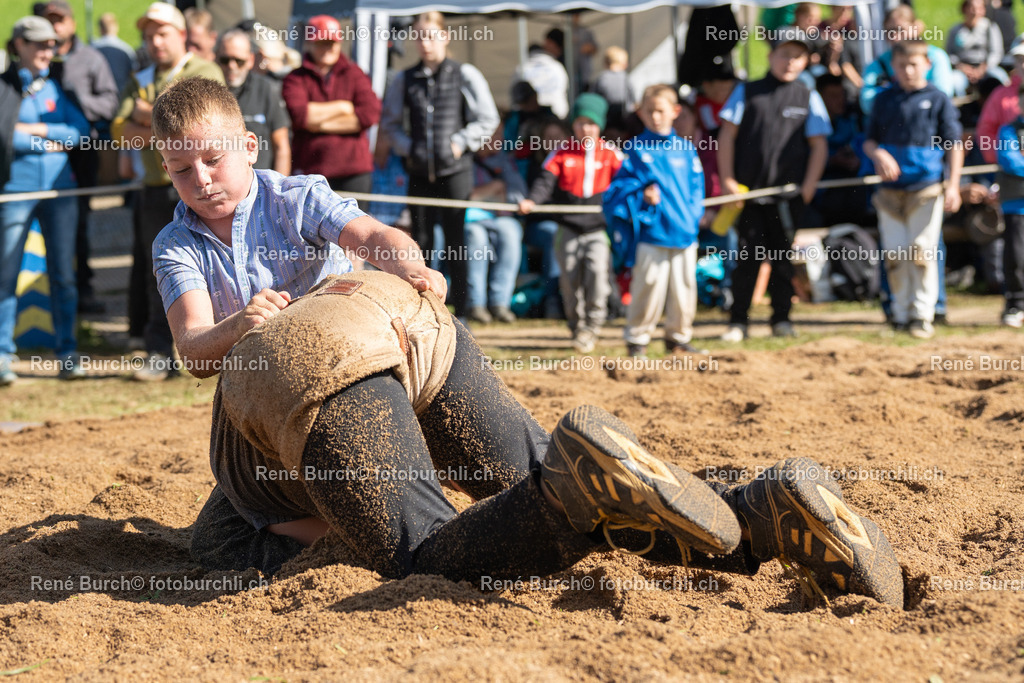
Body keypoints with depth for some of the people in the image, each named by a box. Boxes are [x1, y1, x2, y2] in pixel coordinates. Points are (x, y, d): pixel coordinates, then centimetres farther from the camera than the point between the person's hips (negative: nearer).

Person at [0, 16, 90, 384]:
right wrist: (50, 143, -8)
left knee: (63, 272, 3)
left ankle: (67, 352, 9)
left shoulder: (58, 85, 12)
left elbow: (81, 130, 1)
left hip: (59, 188, 3)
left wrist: (35, 129, -8)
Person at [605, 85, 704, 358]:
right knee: (650, 287, -4)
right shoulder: (636, 149, 0)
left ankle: (678, 337, 24)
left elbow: (696, 185, 13)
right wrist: (641, 196, -16)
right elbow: (619, 187, 1)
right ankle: (636, 339, 9)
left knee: (684, 288, 8)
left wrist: (692, 214, -1)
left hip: (684, 232, 4)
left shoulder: (685, 148, 10)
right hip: (652, 232, -4)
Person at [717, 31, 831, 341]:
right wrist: (727, 179, -2)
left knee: (782, 256, 6)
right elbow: (727, 135, 5)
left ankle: (781, 318, 15)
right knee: (748, 256, -1)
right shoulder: (746, 92, 7)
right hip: (748, 188, -1)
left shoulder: (808, 98, 9)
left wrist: (809, 183, -4)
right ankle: (738, 321, 4)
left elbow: (819, 144, 7)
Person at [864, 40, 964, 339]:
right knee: (894, 255, 2)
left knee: (922, 253, -5)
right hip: (890, 189, 3)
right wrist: (877, 154, -9)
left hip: (926, 189, -3)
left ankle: (922, 314, 3)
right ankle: (901, 313, 12)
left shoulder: (938, 100, 1)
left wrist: (953, 185, -6)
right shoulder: (884, 99, 10)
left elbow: (955, 144, 2)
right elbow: (869, 140, 15)